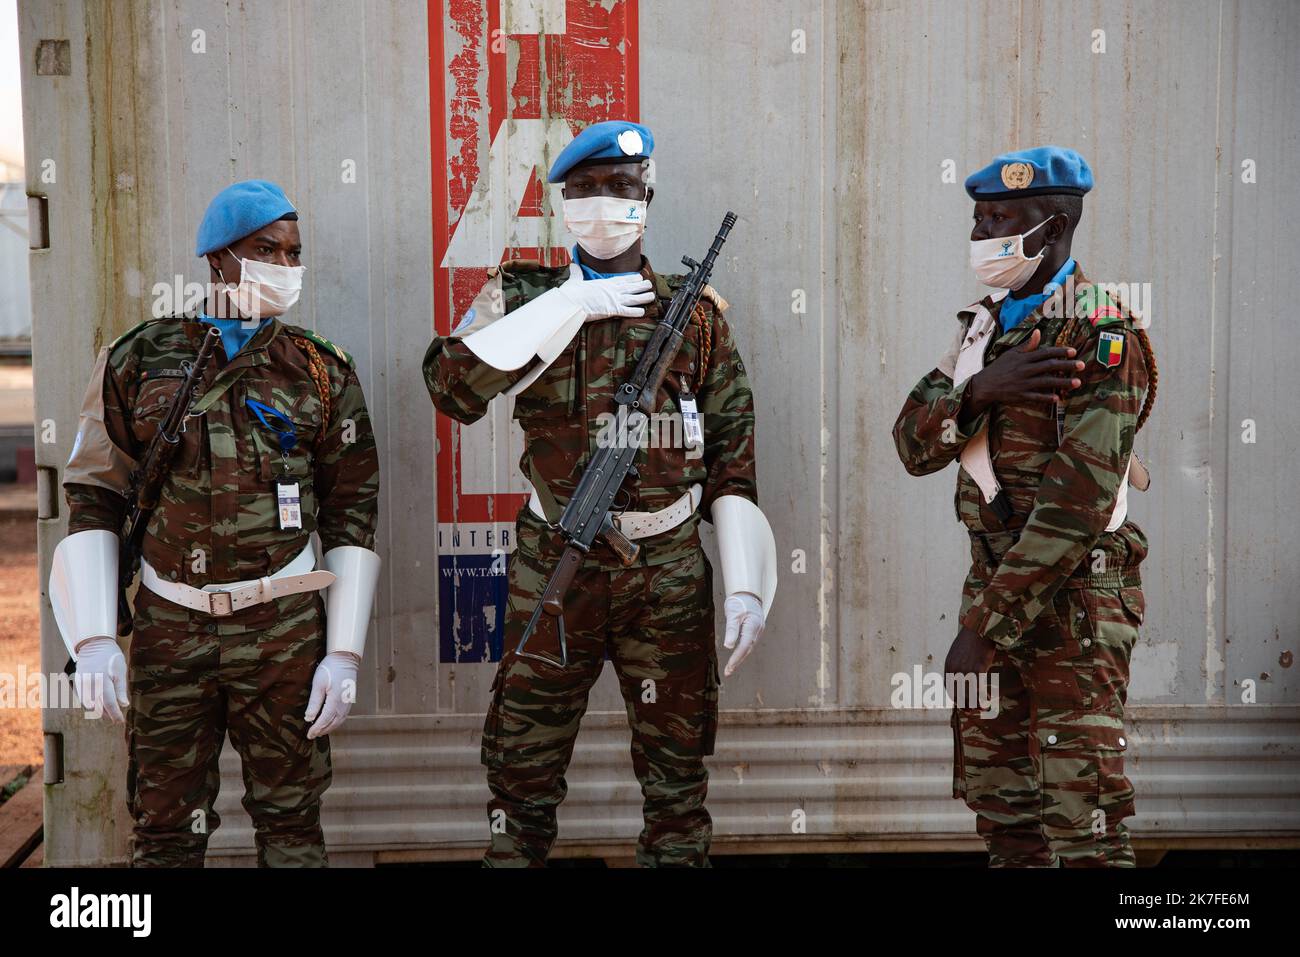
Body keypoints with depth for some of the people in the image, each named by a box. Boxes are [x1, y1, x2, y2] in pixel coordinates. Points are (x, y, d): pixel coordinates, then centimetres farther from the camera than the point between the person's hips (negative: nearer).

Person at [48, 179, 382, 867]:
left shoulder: (322, 373, 5)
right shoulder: (138, 362, 4)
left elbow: (352, 515, 5)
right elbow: (92, 501, 5)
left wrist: (345, 652, -1)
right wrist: (93, 641, -5)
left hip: (285, 630, 0)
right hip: (170, 630, 0)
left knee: (290, 822, 8)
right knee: (165, 830, 7)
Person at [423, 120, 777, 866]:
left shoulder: (697, 314, 5)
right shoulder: (527, 298, 3)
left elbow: (733, 456, 5)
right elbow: (453, 387, -15)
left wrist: (746, 584, 0)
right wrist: (568, 307, -16)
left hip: (669, 573, 1)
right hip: (553, 568, 0)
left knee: (678, 769, 11)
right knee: (523, 769, 7)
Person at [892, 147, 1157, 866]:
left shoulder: (1098, 335, -14)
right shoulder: (986, 325, 12)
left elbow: (1076, 505, -22)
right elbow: (913, 444, 2)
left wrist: (983, 628, -22)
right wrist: (979, 390, -19)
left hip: (1073, 595, -8)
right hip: (994, 579, 8)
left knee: (1082, 820, -4)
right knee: (1000, 806, 16)